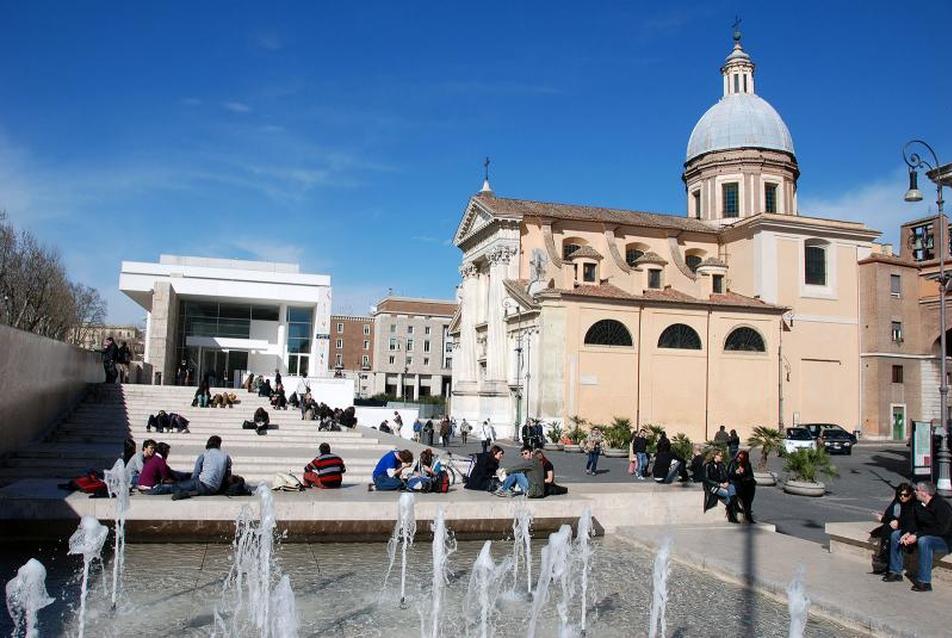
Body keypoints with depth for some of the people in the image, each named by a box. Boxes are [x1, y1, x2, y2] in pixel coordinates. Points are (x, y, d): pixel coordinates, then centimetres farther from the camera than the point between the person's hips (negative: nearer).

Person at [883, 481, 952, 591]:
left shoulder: (942, 505, -21)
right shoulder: (919, 505, 4)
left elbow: (941, 529, -28)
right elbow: (914, 523, 7)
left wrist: (917, 535, -29)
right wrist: (908, 533, -15)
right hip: (924, 535, 9)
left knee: (923, 541, -39)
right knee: (895, 535, 0)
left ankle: (925, 582, -34)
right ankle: (895, 572, 4)